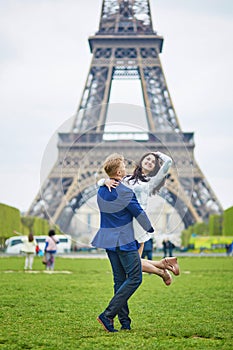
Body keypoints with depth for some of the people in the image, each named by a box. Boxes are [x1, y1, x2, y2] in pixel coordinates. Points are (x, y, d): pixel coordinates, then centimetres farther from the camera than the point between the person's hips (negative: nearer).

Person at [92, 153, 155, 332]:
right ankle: (108, 314, -11)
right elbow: (139, 213, -8)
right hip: (125, 241, -8)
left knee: (120, 280, 12)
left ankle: (124, 321, 12)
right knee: (135, 278, -3)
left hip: (108, 240, 8)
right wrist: (151, 230, 7)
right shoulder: (125, 192, -17)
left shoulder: (101, 191, 7)